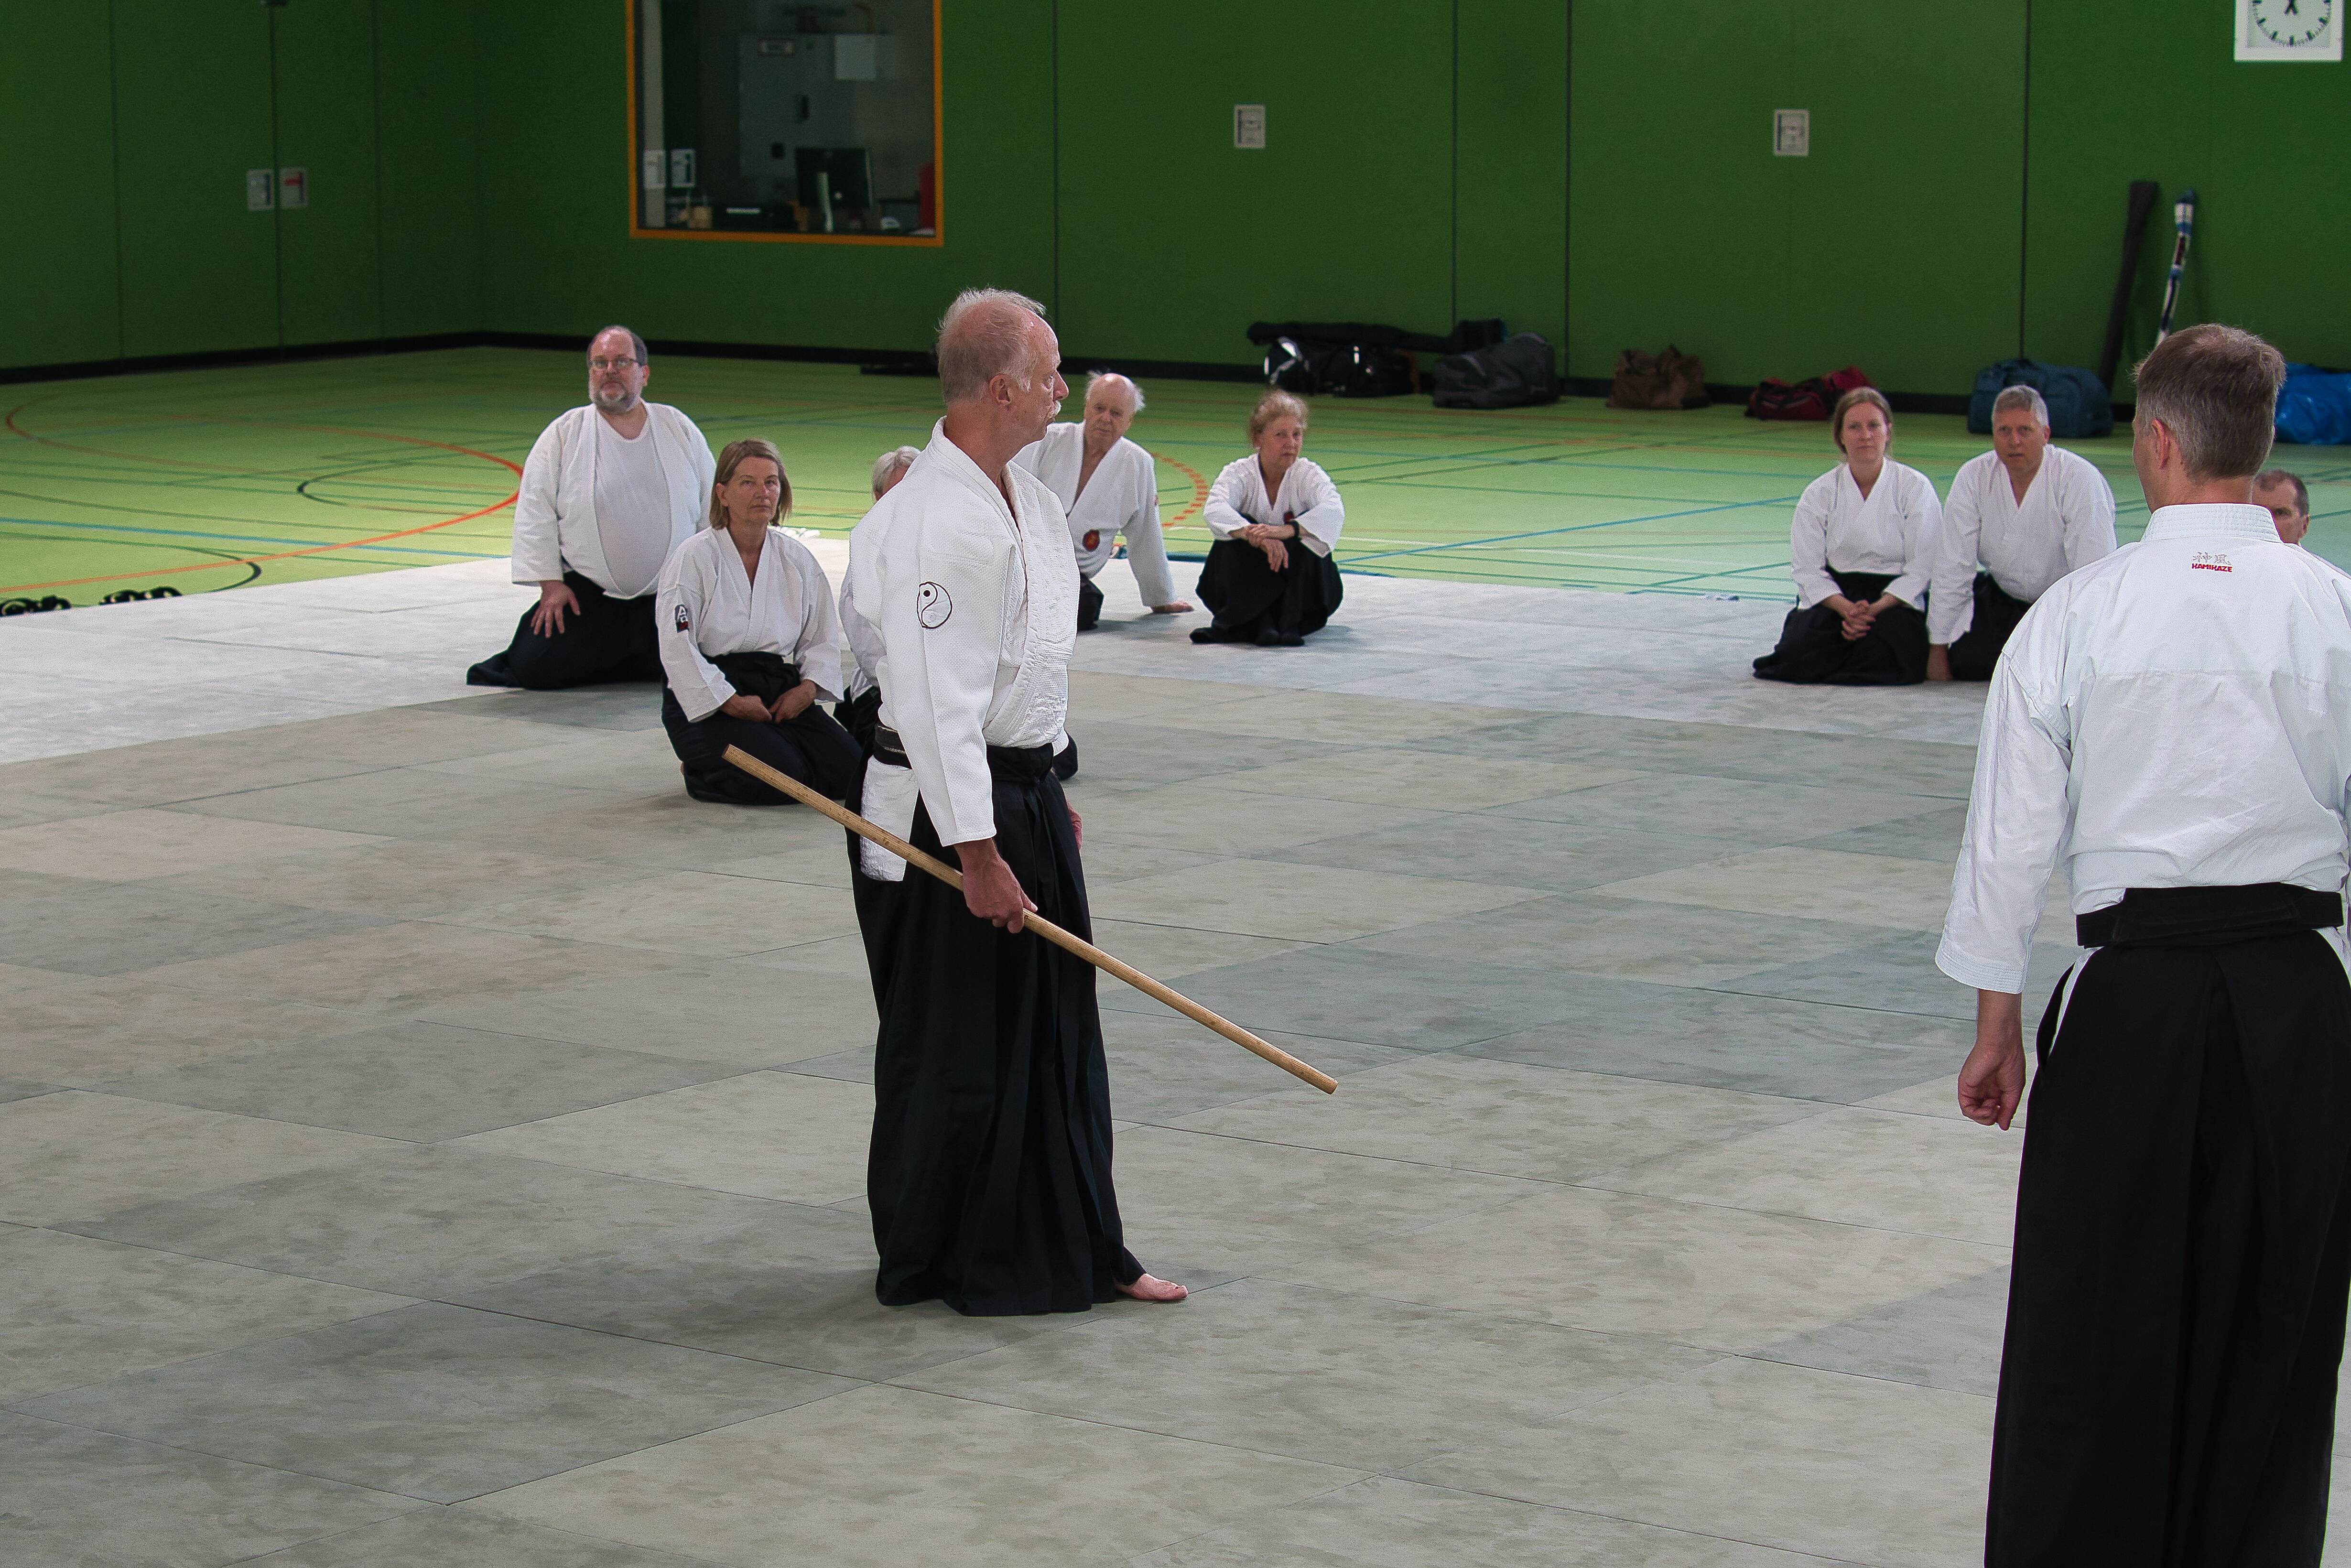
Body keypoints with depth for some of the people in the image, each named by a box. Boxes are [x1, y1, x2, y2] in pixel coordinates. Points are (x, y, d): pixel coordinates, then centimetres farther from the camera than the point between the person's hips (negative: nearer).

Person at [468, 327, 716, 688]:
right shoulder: (563, 435, 1)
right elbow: (535, 510, 0)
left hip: (669, 598, 2)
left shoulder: (679, 429, 7)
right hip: (587, 595, -2)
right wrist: (551, 584, -7)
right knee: (534, 668, -18)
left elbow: (712, 506, 11)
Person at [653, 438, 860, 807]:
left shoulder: (797, 559, 9)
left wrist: (807, 688, -5)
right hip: (707, 700, -6)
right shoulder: (693, 558, -8)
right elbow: (677, 647, -13)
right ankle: (700, 771, 3)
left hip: (779, 692, 6)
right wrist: (731, 703, -18)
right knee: (780, 777, -28)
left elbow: (823, 637, 14)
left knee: (847, 769, -12)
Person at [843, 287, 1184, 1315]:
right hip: (953, 806, -10)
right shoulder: (937, 523, -22)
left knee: (1056, 1031, 14)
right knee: (957, 1045, 0)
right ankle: (930, 1263, 13)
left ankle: (1076, 1252, 24)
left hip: (1023, 794, 10)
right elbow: (937, 701, -24)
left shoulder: (1021, 498, 10)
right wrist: (977, 854, -24)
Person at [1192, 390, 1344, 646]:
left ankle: (1289, 623, -27)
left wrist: (1286, 530, -47)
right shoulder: (1240, 473, -8)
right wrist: (1257, 536, -49)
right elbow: (1214, 509, -30)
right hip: (1248, 577, 0)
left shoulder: (1309, 475, -8)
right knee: (1237, 531, -28)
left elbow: (1334, 510, -29)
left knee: (1305, 532, -27)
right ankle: (1259, 623, -32)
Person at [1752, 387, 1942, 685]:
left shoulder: (1915, 488, -2)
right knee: (1800, 654, -26)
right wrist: (1846, 608, -20)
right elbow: (1808, 567, -2)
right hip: (1834, 595, 2)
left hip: (1894, 600, -1)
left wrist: (1876, 608, -20)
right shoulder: (1820, 493, 3)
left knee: (1881, 658, -32)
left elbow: (1922, 569, -5)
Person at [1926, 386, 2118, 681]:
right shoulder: (1973, 478, -12)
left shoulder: (2081, 479, -23)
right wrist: (1937, 650, -9)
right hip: (2003, 598, 3)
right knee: (1967, 662, -15)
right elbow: (1953, 566, -10)